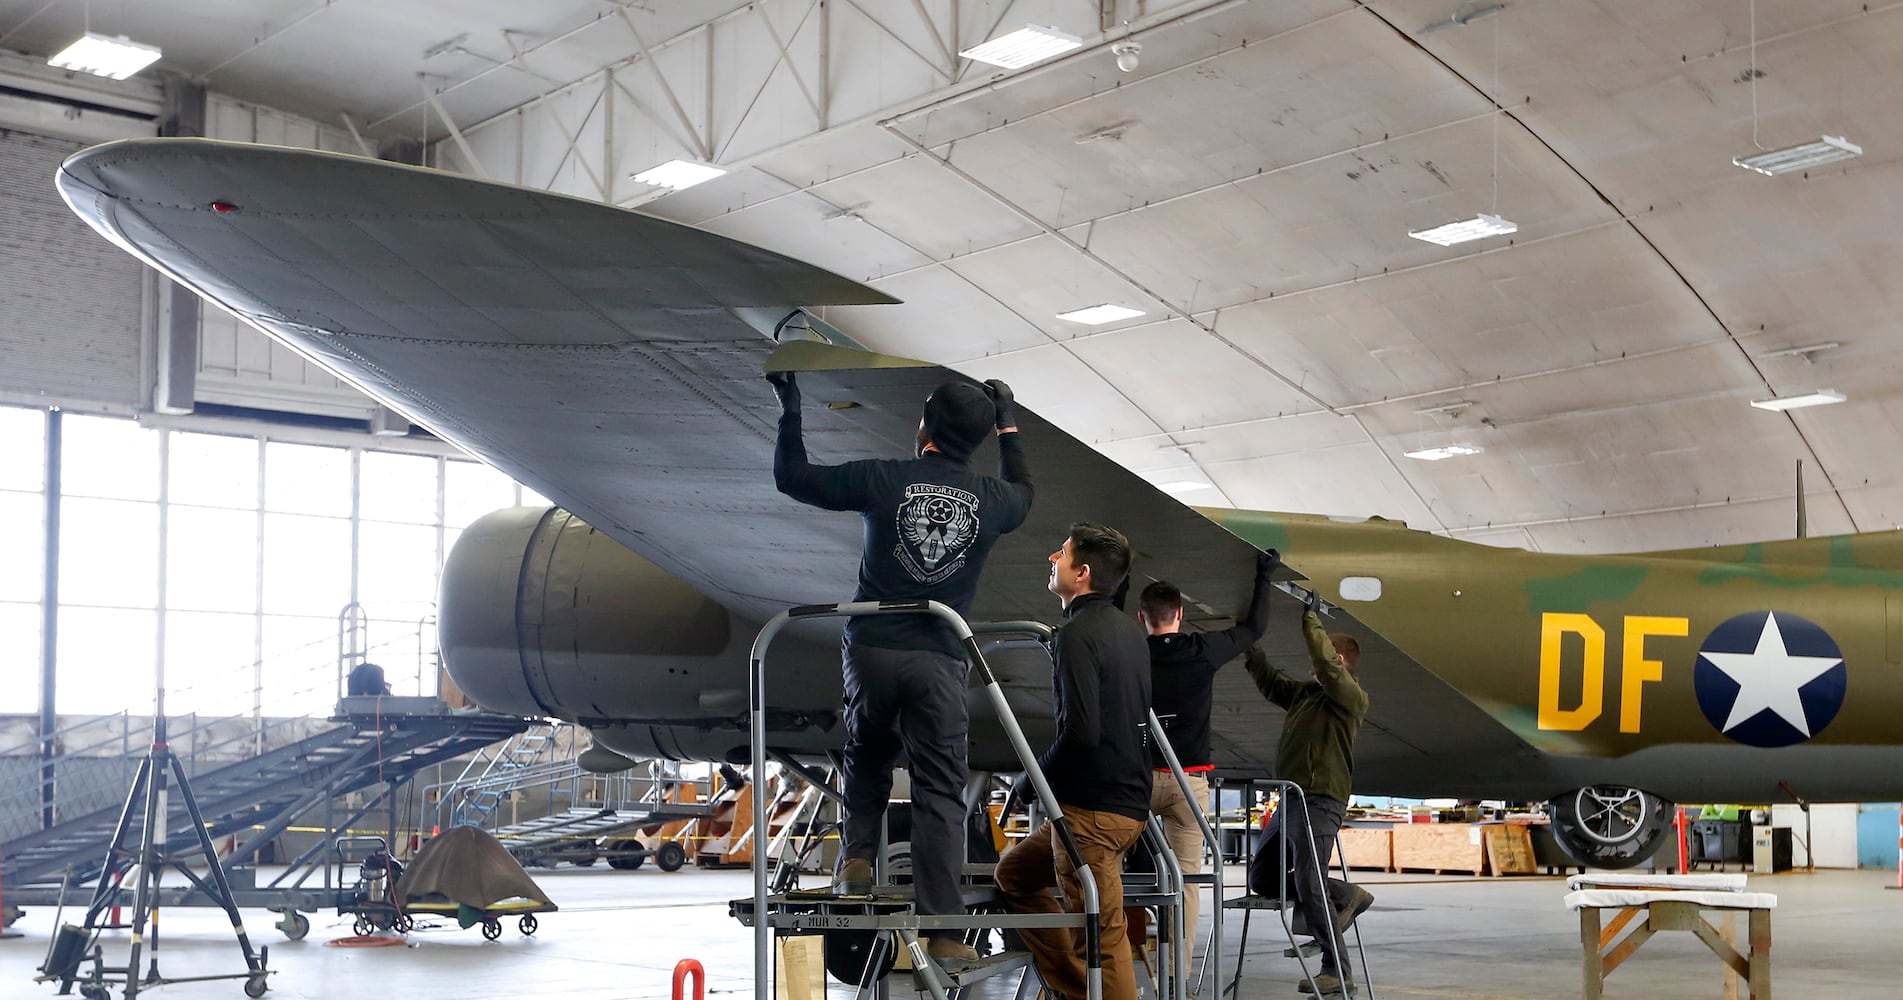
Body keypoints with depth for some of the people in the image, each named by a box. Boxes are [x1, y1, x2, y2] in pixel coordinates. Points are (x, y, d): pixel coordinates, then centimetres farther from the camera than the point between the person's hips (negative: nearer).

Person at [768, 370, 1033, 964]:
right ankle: (943, 930, -3)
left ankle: (857, 858, 12)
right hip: (940, 660, 0)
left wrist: (790, 412, 20)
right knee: (940, 791, 1)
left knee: (868, 752, 27)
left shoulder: (882, 479, -2)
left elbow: (790, 477, 7)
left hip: (871, 649, 0)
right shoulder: (991, 499, 5)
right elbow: (1024, 493, 32)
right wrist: (1008, 426, 42)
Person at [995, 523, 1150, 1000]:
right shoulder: (1129, 630, 13)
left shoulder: (1077, 635, -15)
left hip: (1092, 807, -10)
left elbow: (1080, 733, -23)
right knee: (1015, 872, 24)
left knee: (1101, 939, -6)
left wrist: (1035, 775, -7)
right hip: (1129, 796, 10)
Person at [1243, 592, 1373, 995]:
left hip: (1319, 803, -9)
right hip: (1290, 802, 9)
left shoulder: (1352, 699, -6)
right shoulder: (1304, 693, 19)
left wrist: (1310, 619, -17)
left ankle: (1336, 970, -2)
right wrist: (1249, 645, 24)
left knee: (1309, 886, -12)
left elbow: (1326, 664, -22)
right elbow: (1268, 680, 30)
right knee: (1261, 878, 12)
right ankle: (1347, 896, 18)